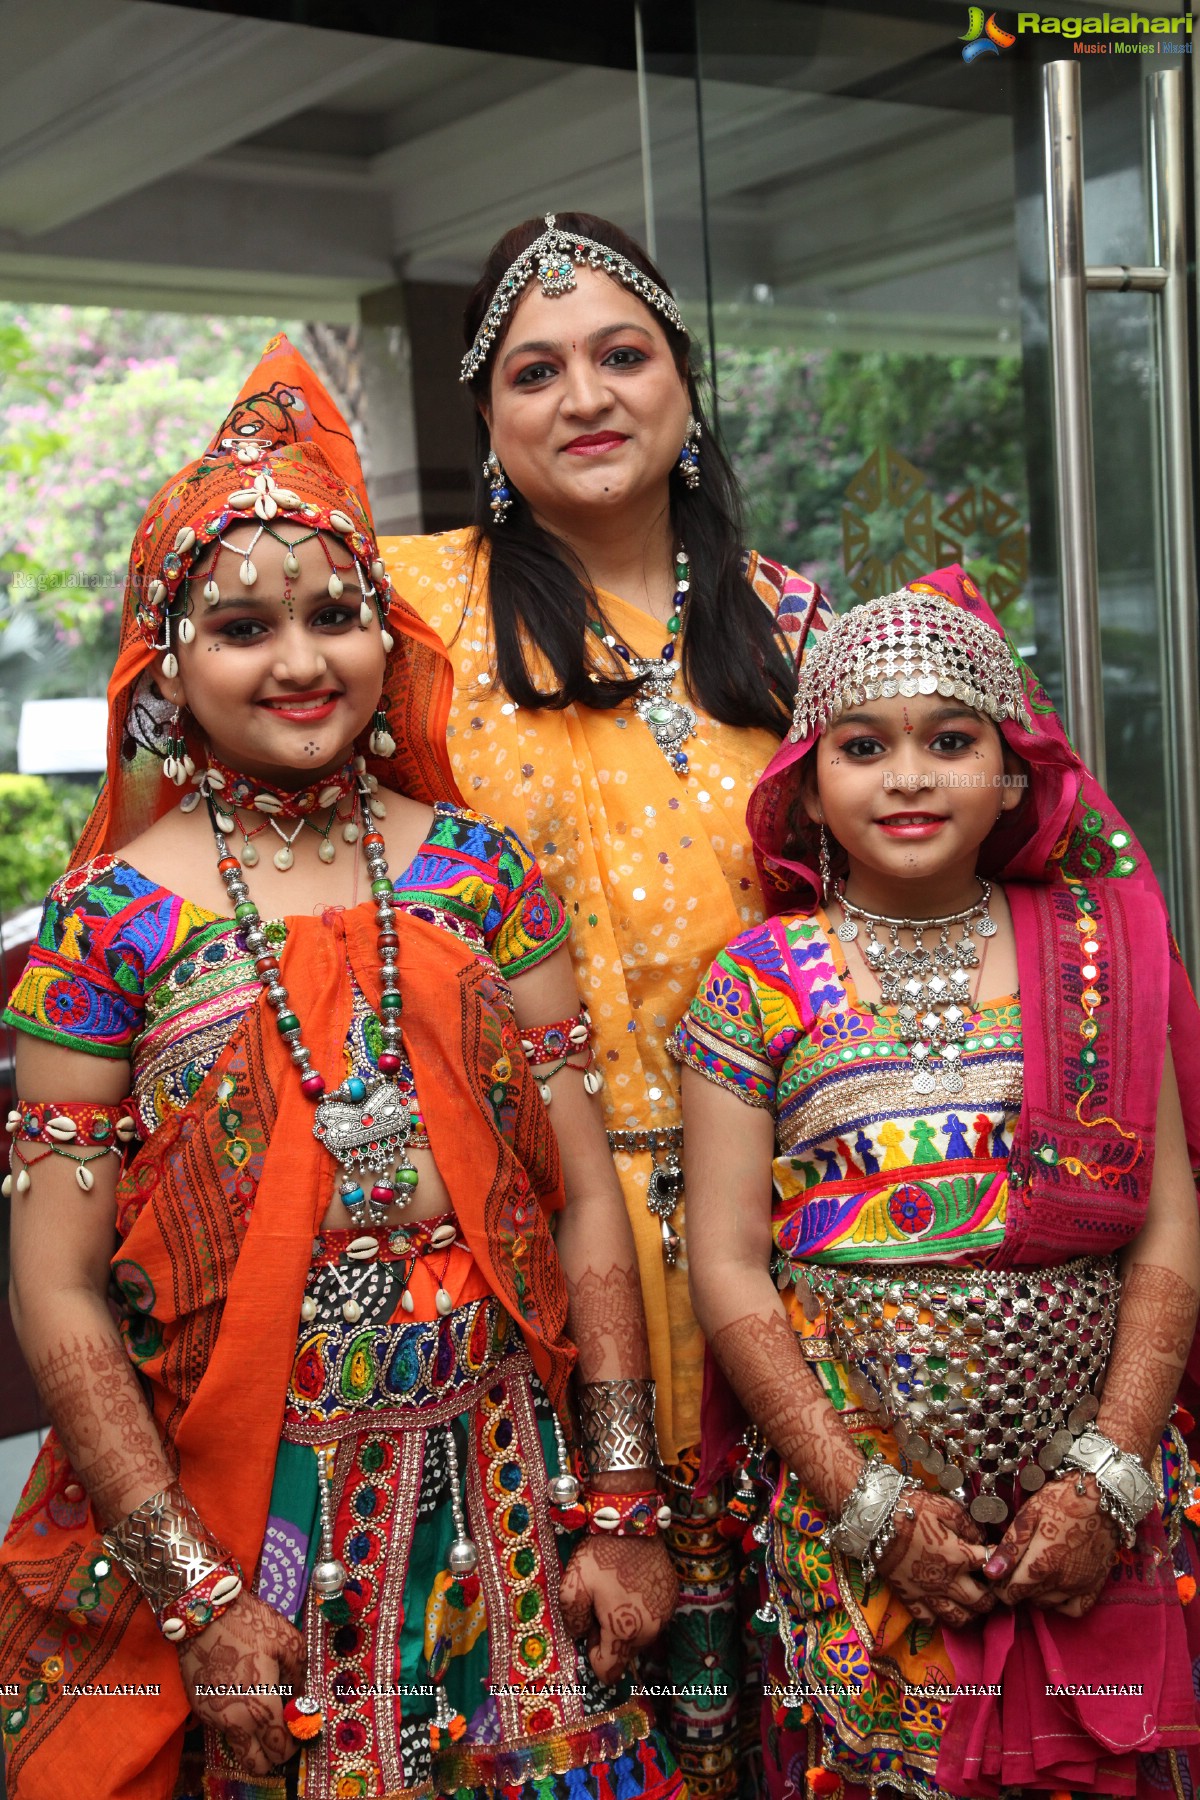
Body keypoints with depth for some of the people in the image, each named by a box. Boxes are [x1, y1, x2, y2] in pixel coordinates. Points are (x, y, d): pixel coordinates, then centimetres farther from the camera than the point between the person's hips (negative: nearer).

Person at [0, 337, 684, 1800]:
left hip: (495, 1500, 3)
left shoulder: (476, 870, 1)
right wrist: (197, 1594, -10)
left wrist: (622, 1509, -2)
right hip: (230, 1510, -2)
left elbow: (587, 1200, 1)